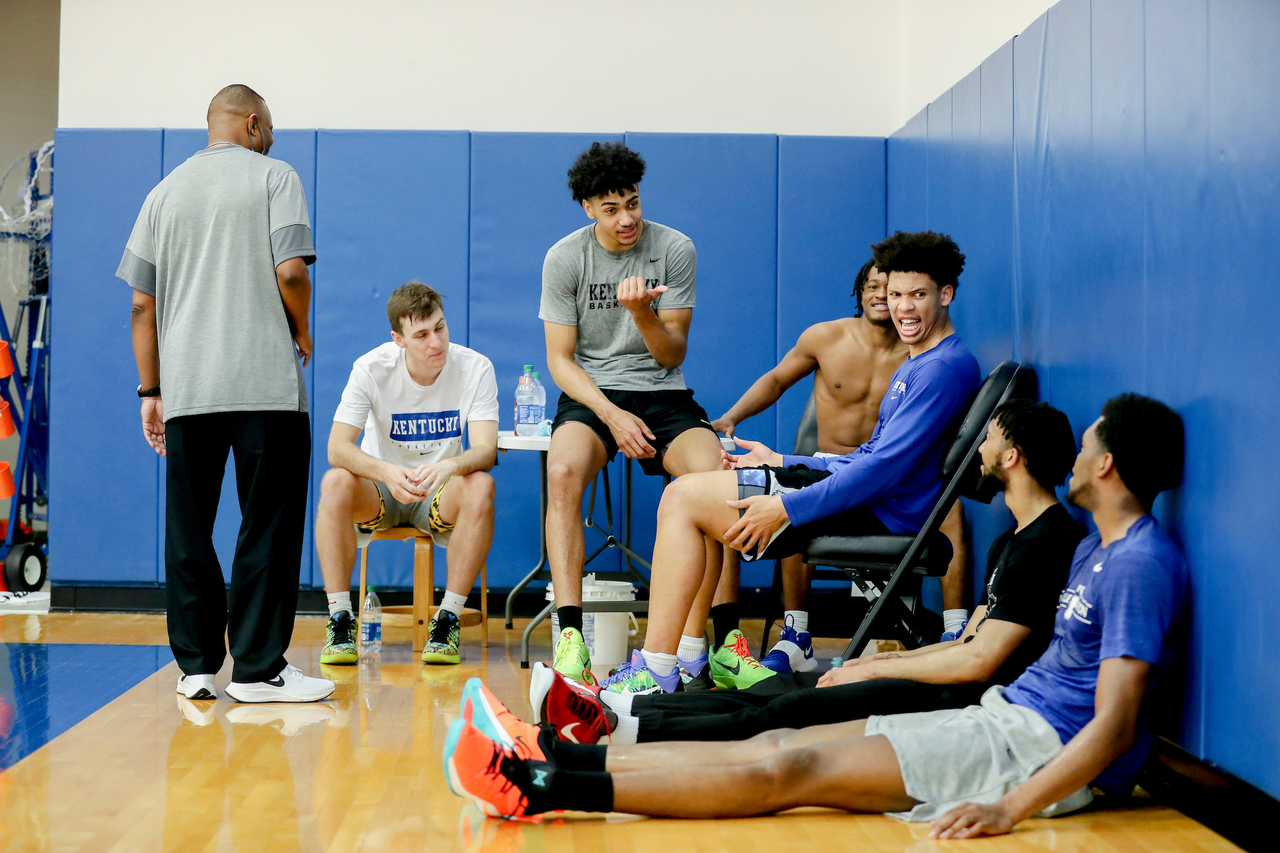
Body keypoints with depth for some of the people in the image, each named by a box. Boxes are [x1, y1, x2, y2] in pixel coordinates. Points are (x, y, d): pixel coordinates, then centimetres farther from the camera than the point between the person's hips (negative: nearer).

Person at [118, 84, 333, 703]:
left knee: (188, 530, 9)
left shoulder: (164, 192, 16)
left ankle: (195, 665, 12)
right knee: (267, 527, 0)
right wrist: (302, 332, 7)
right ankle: (258, 668, 0)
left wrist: (150, 390, 16)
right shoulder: (273, 177, 3)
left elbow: (142, 304, 12)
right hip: (266, 383, -4)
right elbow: (290, 270, -11)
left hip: (184, 389, 4)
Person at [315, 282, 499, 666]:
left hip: (440, 496, 0)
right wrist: (387, 472, -42)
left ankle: (448, 619, -24)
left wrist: (451, 465, -46)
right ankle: (340, 619, -22)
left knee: (481, 487, -33)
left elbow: (487, 449, -22)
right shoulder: (372, 368, -14)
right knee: (336, 483, -32)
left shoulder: (474, 368, -13)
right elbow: (337, 447, -21)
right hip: (380, 491, 0)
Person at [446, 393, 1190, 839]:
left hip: (1043, 748, -9)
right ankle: (562, 758, -5)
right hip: (1008, 716, 9)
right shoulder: (1099, 549, 18)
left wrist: (1012, 809, -29)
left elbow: (1115, 722, -22)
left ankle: (550, 789, -22)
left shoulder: (1142, 564, -14)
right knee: (780, 744, -2)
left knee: (791, 769, -18)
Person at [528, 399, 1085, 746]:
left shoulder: (1047, 543, -13)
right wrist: (883, 661, 11)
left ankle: (616, 732, -21)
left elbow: (980, 661, -17)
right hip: (957, 686, 10)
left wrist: (878, 669, -7)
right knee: (784, 687, 1)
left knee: (795, 712, -18)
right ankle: (616, 709, -3)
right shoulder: (1013, 541, 21)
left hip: (971, 703, -10)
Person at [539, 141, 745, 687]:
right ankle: (570, 634, -34)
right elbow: (560, 360, -1)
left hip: (662, 395, 1)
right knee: (563, 469, -35)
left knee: (714, 474, -30)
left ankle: (692, 641, -25)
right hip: (590, 393, 0)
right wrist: (612, 416, -16)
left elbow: (672, 356, 0)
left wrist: (643, 313, -22)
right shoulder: (564, 258, -1)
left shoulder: (675, 249, -1)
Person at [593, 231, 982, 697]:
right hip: (857, 491, 11)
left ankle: (655, 675, -12)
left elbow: (885, 467, -22)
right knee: (687, 496, 17)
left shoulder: (946, 367, -14)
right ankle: (689, 657, 9)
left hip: (877, 514, -11)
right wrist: (780, 463, 18)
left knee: (684, 498, -11)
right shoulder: (916, 364, 19)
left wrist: (786, 508, -22)